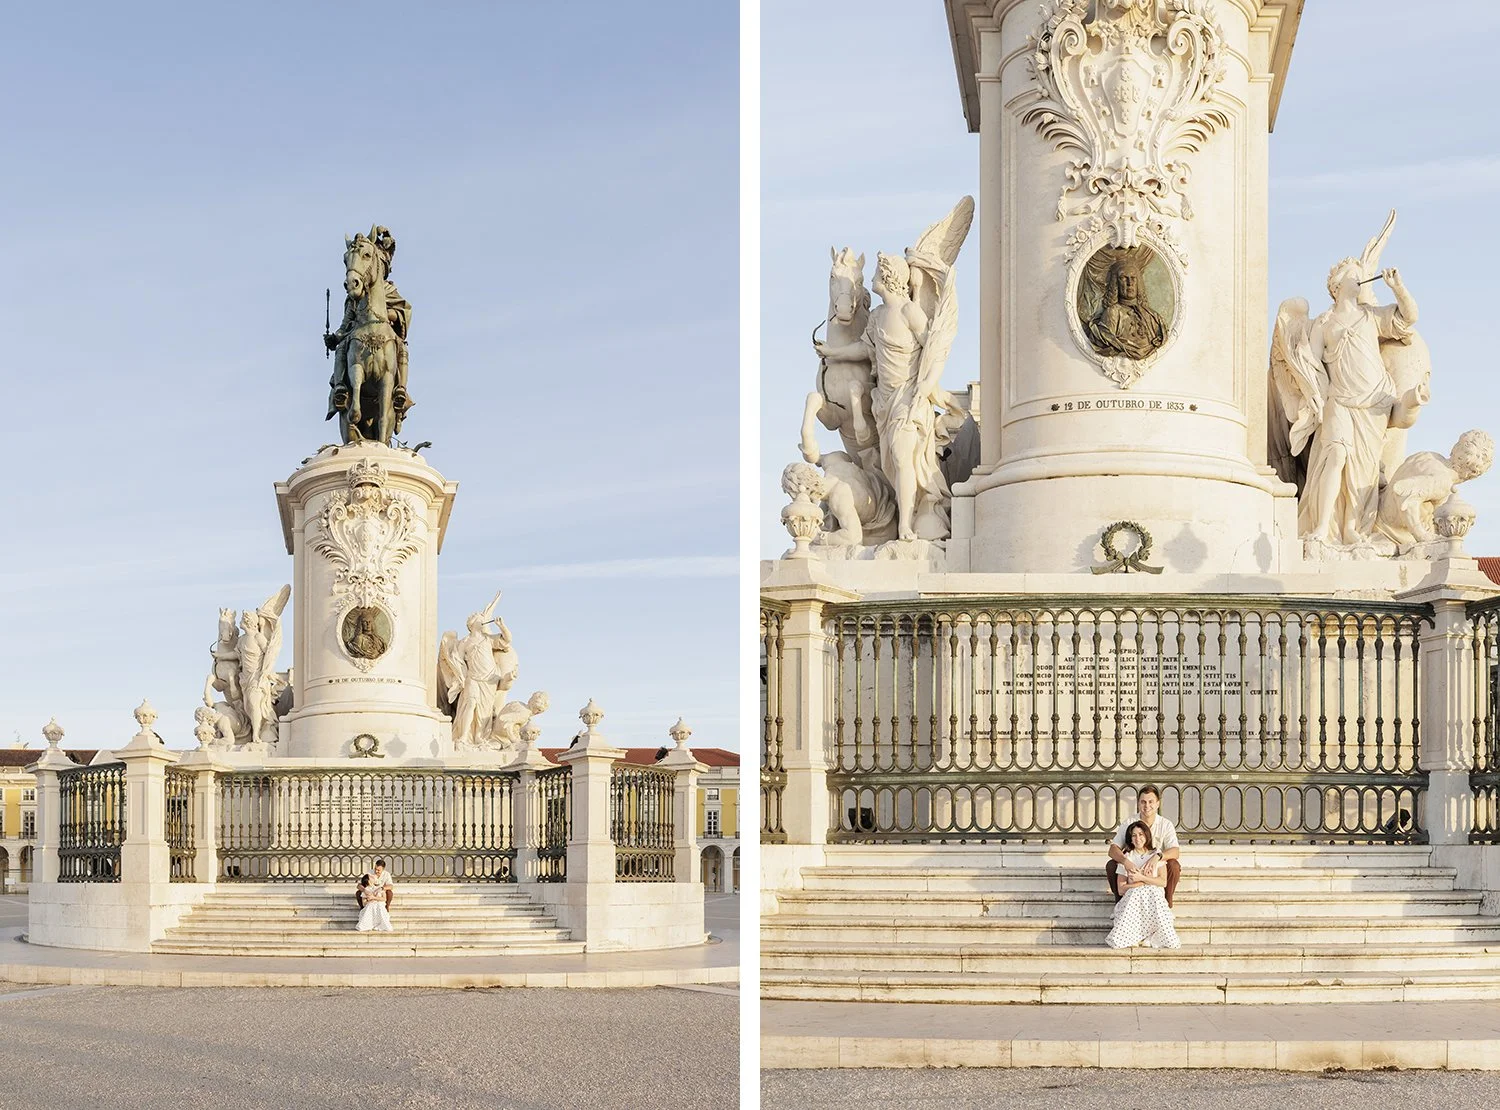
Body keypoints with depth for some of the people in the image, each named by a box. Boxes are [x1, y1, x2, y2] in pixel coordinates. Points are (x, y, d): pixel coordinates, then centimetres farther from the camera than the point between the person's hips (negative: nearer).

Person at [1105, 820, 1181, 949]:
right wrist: (1147, 881, -3)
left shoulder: (1157, 854, 14)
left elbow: (1163, 882, 2)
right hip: (1132, 898, -1)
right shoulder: (1127, 857, 12)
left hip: (1154, 897, 1)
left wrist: (1141, 878, -9)